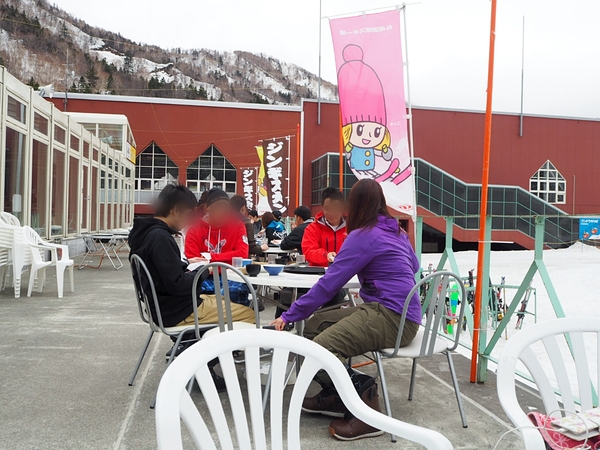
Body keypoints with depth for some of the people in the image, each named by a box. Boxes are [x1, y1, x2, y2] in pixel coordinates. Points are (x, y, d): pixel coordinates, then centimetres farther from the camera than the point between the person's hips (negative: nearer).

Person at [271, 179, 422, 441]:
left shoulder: (363, 236, -10)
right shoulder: (395, 231, 15)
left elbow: (329, 283, -11)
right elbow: (413, 266, 33)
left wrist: (289, 315, -2)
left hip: (392, 317, -10)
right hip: (398, 313, 10)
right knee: (315, 325, 9)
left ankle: (365, 406, -15)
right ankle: (334, 396, 13)